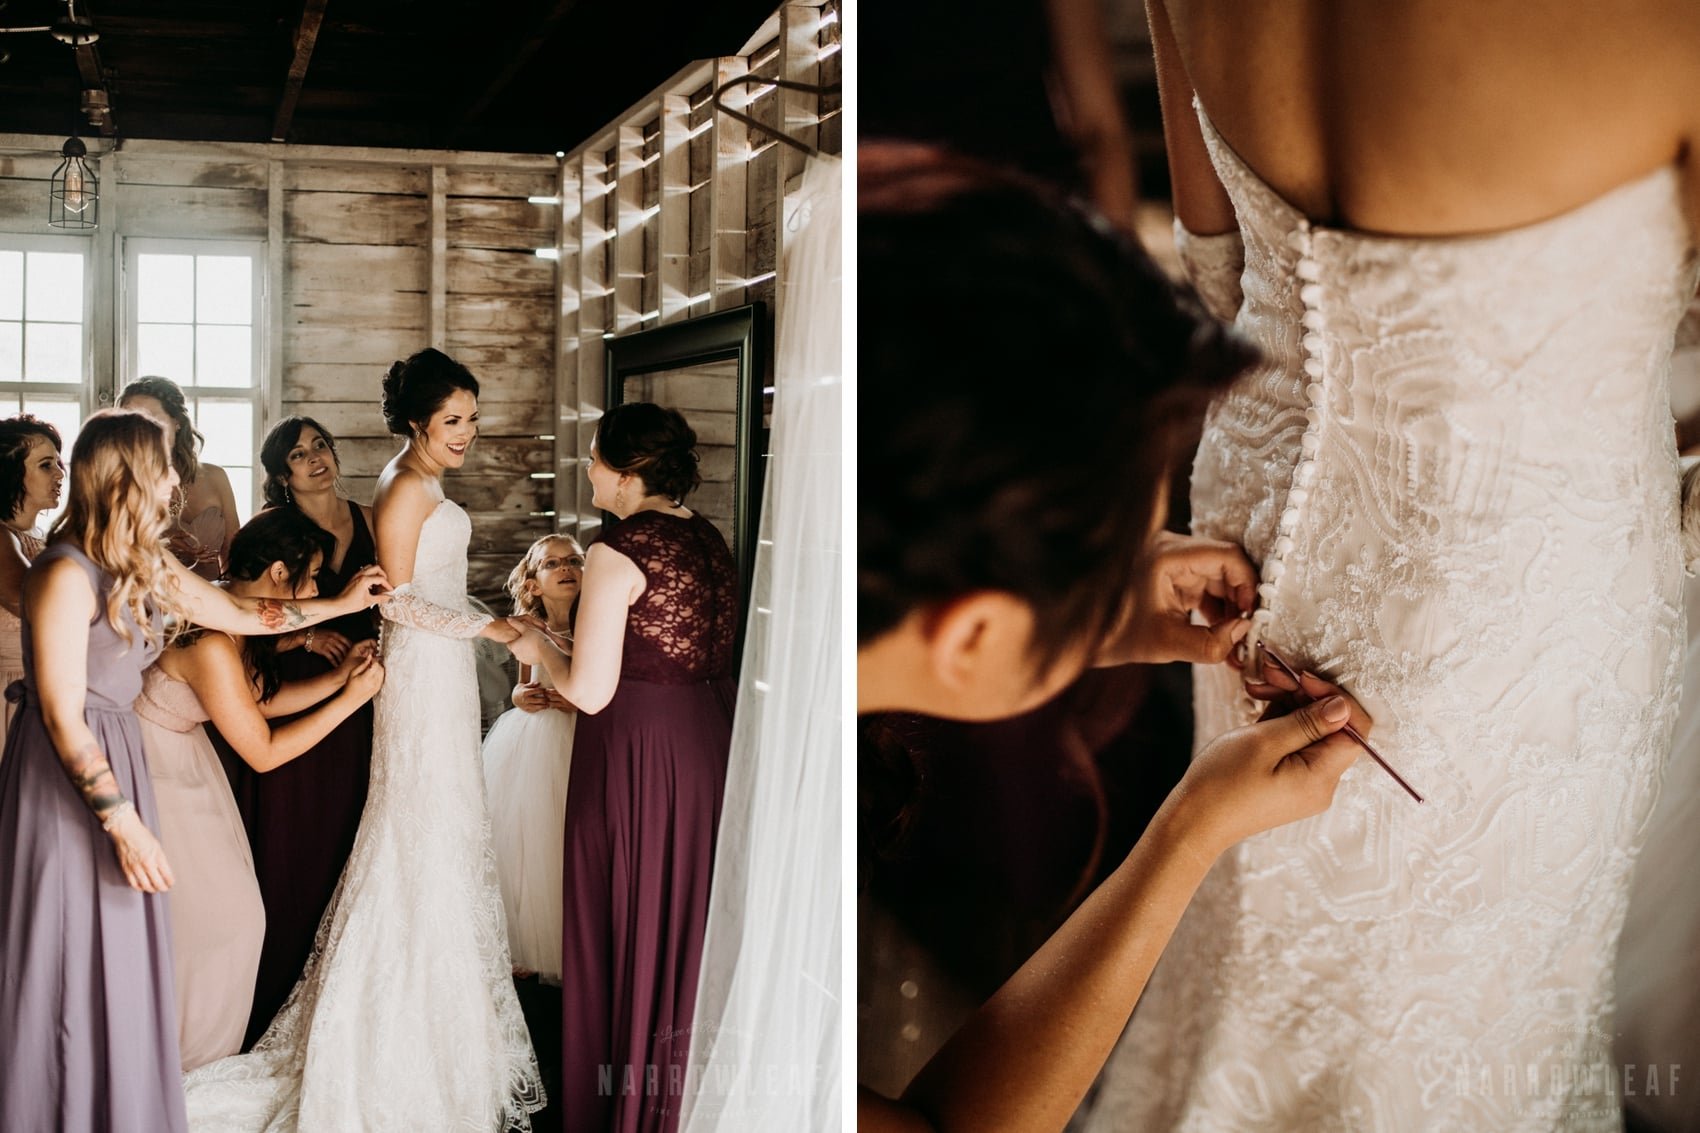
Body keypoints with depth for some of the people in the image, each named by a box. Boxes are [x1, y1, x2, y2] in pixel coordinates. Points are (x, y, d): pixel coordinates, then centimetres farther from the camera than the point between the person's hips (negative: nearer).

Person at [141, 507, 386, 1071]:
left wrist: (338, 676, -1)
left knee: (233, 915, 11)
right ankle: (181, 1069, 19)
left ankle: (200, 1059, 26)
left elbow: (259, 700, 11)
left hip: (185, 765, 9)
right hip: (152, 776, -9)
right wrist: (352, 698, -20)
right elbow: (265, 753, -24)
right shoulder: (211, 644, -32)